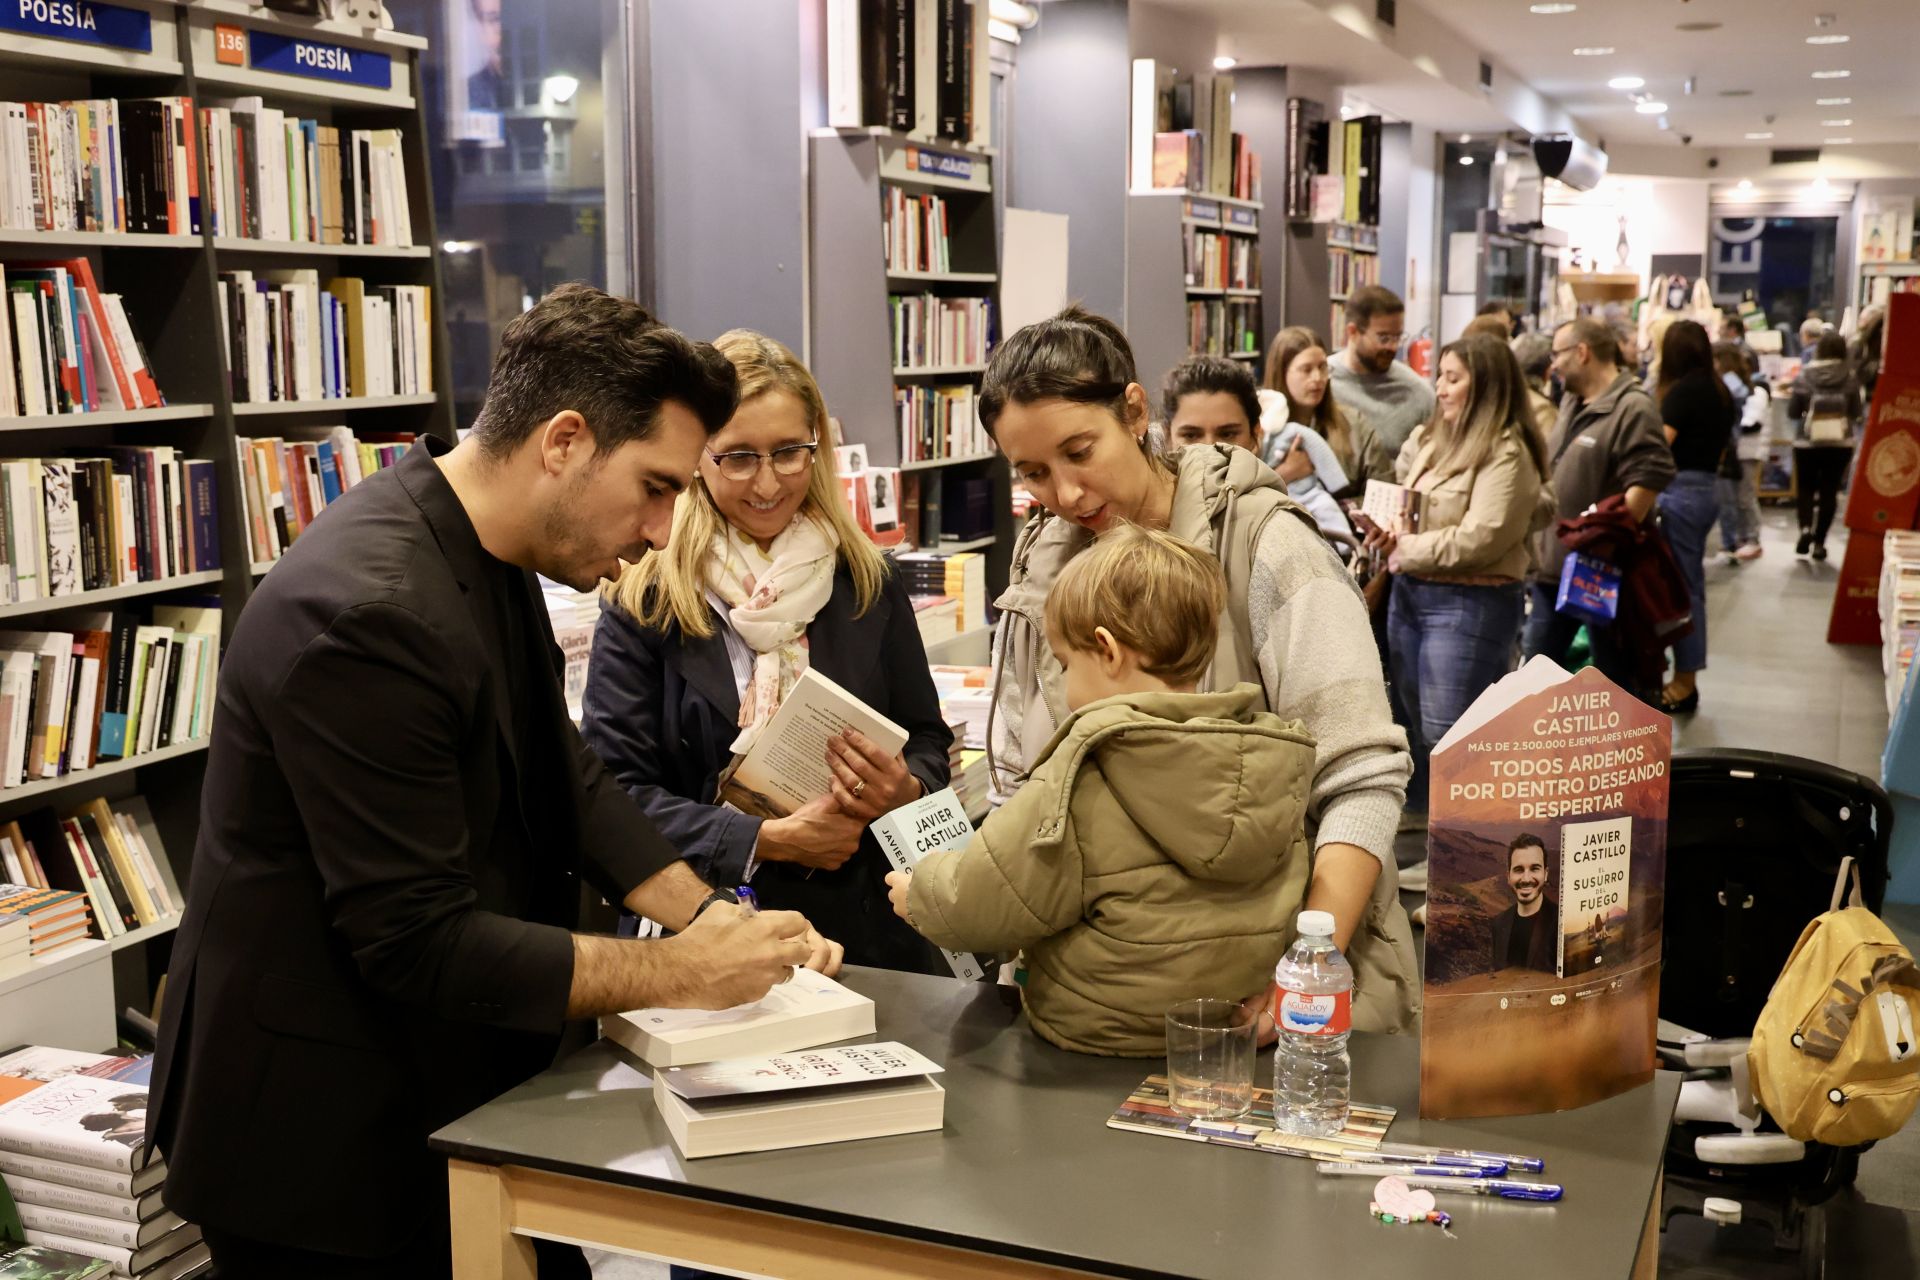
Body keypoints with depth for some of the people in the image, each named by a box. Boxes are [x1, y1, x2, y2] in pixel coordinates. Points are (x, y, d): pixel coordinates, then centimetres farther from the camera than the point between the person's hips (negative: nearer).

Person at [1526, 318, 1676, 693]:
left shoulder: (1633, 408, -16)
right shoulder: (1571, 402, 13)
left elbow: (1648, 480, -23)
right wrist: (1541, 541, 18)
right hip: (1554, 564, 9)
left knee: (1615, 675, 3)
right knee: (1537, 659, 16)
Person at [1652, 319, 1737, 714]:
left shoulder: (1682, 390, -13)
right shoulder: (1719, 392, 12)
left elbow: (1659, 445, -19)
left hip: (1679, 492, -8)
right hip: (1707, 491, 8)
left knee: (1681, 585, -3)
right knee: (1692, 584, 12)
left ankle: (1684, 684, 3)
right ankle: (1688, 680, 19)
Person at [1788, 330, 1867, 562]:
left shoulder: (1803, 377, -7)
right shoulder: (1850, 378, -6)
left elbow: (1792, 413, -2)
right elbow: (1856, 413, 0)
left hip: (1807, 443, 0)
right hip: (1840, 444, 0)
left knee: (1805, 488, 15)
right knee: (1829, 491, 10)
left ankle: (1805, 528, -9)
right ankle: (1819, 541, 9)